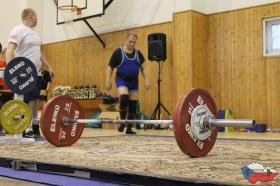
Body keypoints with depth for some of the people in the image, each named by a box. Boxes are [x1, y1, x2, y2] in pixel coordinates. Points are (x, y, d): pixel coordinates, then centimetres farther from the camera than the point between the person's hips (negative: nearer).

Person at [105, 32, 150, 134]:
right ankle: (122, 122, -11)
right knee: (124, 98, -28)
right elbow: (110, 68, -3)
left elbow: (143, 67, 10)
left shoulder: (138, 53, 4)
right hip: (122, 80, -4)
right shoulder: (118, 52, -7)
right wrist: (108, 81, -9)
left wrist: (146, 80, 1)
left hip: (133, 81, 4)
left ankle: (129, 128, 14)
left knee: (133, 104, 2)